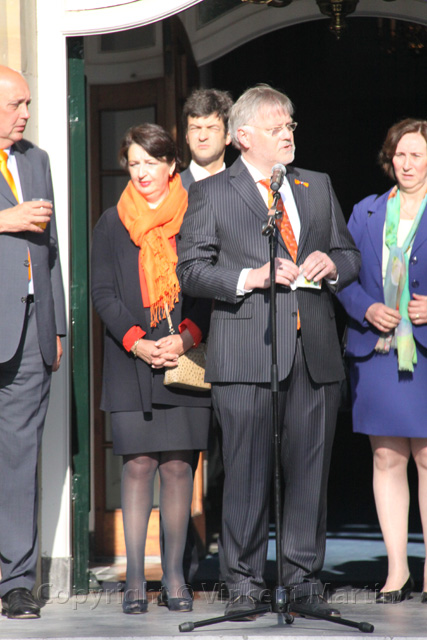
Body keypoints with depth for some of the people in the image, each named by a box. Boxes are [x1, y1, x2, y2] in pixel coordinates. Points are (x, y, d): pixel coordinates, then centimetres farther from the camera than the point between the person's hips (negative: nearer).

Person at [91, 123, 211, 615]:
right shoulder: (112, 225, 10)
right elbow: (103, 293, 4)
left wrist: (185, 339, -12)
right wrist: (138, 343, -10)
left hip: (185, 359, 0)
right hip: (130, 363, 0)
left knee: (178, 465, -1)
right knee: (137, 464, -3)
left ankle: (174, 575, 6)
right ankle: (135, 579, 1)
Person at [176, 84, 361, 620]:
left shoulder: (318, 187, 19)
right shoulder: (210, 193, 6)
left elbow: (350, 256, 22)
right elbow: (191, 271, -1)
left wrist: (332, 265, -1)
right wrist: (250, 277, -13)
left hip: (315, 353, 4)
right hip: (246, 353, -4)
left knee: (310, 469, 3)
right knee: (247, 471, -4)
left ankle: (304, 579, 12)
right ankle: (243, 582, 4)